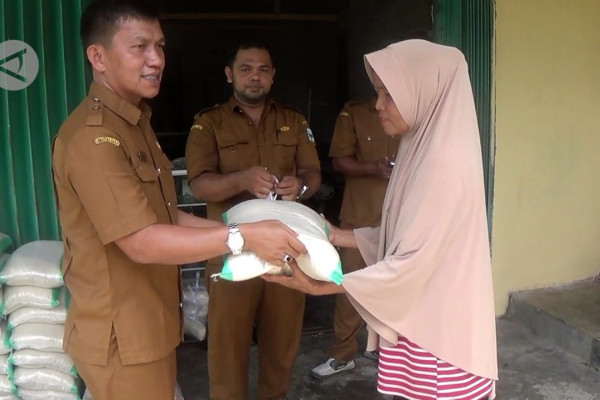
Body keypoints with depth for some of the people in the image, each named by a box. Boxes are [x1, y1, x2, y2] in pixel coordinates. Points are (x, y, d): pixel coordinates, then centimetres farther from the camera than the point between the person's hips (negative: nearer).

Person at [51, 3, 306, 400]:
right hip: (121, 335, -9)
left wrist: (236, 229, 1)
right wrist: (243, 236, -28)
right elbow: (142, 242, -27)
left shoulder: (134, 123, 11)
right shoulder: (92, 136, -23)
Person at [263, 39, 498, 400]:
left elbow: (411, 264, -24)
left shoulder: (444, 163, -23)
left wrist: (320, 286, -21)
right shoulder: (424, 150, 6)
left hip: (439, 337, -8)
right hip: (422, 324, 8)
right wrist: (337, 235, 4)